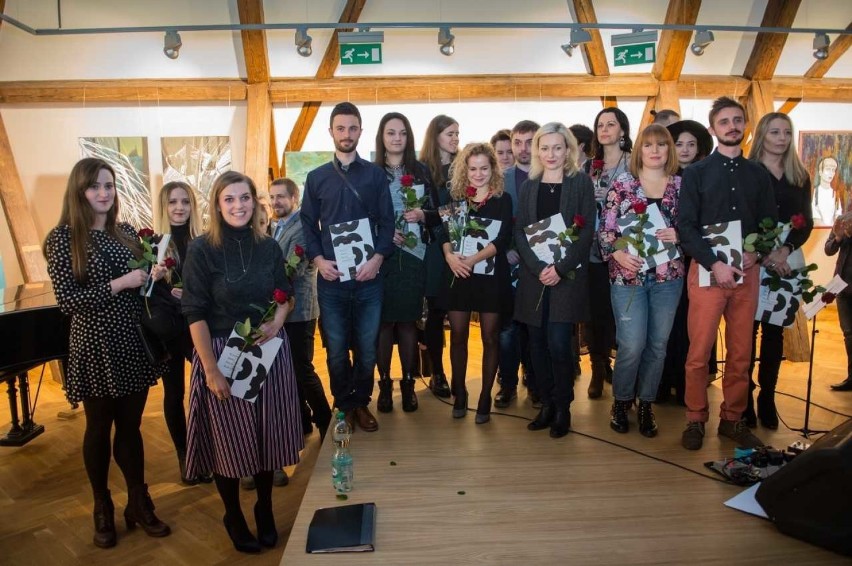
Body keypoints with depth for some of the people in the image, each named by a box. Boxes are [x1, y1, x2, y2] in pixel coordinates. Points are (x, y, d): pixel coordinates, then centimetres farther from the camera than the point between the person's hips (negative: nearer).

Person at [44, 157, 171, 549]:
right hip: (95, 347, -4)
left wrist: (155, 276, -2)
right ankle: (102, 509, 31)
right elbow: (67, 300, -14)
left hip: (133, 343, 4)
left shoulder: (127, 232, 6)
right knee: (99, 429, 12)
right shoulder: (63, 237, -9)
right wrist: (120, 283, -19)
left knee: (130, 426, 13)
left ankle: (139, 504, 28)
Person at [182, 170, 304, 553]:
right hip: (223, 353, -4)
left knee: (268, 434, 13)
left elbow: (284, 296, 12)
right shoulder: (201, 250, -10)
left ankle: (265, 510, 36)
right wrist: (210, 370, -14)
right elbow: (195, 315, -11)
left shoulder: (269, 247, 2)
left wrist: (276, 323, -10)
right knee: (230, 439, 9)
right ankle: (234, 517, 32)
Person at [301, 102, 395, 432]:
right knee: (336, 349, 8)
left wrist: (378, 259, -11)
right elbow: (308, 225, 8)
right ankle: (343, 405, 25)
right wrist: (318, 259, -8)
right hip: (330, 277, 1)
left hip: (368, 277, 0)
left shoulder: (376, 175, 7)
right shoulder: (316, 178, 9)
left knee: (367, 347, 7)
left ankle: (361, 403, 26)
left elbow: (386, 222, 4)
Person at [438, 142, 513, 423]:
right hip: (458, 274, 2)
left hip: (491, 275, -2)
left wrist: (473, 259, -22)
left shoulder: (503, 200, 1)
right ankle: (459, 394, 22)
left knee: (490, 337, 4)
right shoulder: (455, 197, 8)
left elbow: (503, 239, -9)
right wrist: (449, 256, -20)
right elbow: (444, 232, 1)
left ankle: (485, 398, 15)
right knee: (458, 335, 7)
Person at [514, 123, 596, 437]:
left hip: (568, 275, -3)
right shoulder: (529, 187, 11)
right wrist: (538, 268, -11)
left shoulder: (581, 183, 2)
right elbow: (520, 232, 4)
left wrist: (561, 268, -15)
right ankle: (546, 404, 20)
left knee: (559, 343, -8)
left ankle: (563, 408, 10)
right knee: (538, 343, 5)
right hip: (534, 275, 3)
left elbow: (587, 231, -5)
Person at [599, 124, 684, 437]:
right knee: (632, 345, -6)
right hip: (628, 275, -3)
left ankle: (646, 404, 25)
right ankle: (620, 401, 19)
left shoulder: (681, 186, 7)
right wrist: (618, 254, -17)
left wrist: (678, 236, -11)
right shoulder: (622, 184, 1)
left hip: (668, 276, 3)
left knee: (657, 344, 9)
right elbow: (605, 227, -2)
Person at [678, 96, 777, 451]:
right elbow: (686, 226, -6)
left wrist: (755, 253, -7)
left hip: (746, 272, 3)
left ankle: (732, 419, 21)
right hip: (707, 271, -3)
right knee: (699, 352, -2)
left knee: (741, 353, 8)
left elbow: (770, 223, 13)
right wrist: (715, 265, -15)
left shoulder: (758, 175, 13)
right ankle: (696, 419, 13)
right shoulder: (696, 173, 2)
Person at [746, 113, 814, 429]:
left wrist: (786, 249, -11)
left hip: (787, 264, 4)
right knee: (747, 331, -2)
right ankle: (744, 399, 8)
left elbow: (807, 222, 7)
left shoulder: (800, 177, 12)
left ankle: (767, 398, 16)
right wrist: (764, 254, -16)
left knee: (775, 332, 7)